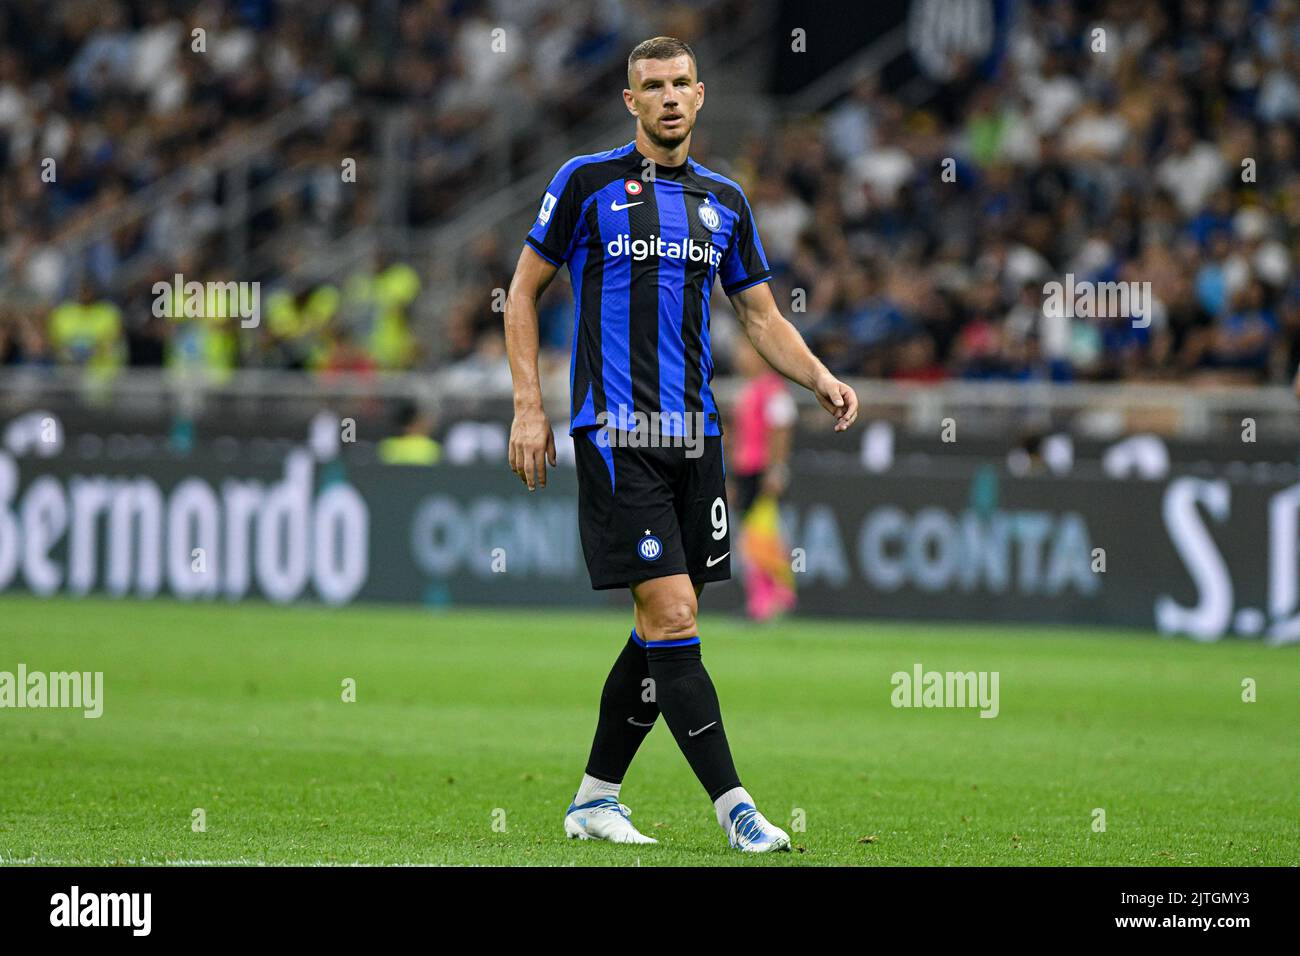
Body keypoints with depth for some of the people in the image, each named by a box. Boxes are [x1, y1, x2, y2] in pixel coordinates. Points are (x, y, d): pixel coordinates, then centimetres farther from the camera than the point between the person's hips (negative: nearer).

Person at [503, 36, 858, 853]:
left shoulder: (724, 201, 14)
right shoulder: (588, 182, 0)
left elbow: (761, 314, 18)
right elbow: (525, 290, 5)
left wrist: (820, 379, 0)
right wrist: (530, 408, -2)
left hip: (694, 433, 6)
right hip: (615, 432, -6)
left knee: (664, 627, 7)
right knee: (672, 617, -13)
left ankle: (595, 799, 19)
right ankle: (734, 807, -13)